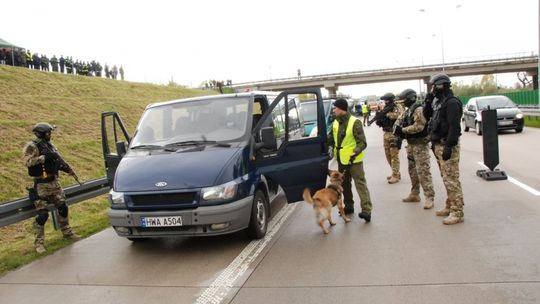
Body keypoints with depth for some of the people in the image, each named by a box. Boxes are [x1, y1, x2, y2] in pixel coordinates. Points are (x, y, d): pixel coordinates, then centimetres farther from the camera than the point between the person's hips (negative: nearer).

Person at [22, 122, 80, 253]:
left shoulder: (50, 146, 12)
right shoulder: (32, 146, -11)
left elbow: (59, 161, 17)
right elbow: (27, 161, -26)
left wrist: (70, 170, 6)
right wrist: (44, 157, -27)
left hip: (54, 183, 7)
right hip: (41, 185, -7)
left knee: (62, 207, 13)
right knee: (42, 214, -8)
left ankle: (67, 232, 29)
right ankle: (39, 242, 4)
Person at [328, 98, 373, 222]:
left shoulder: (355, 122, -15)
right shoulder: (335, 123, 5)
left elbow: (362, 142, -17)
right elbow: (331, 138, 15)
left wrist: (355, 152, -32)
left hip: (354, 159, -7)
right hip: (341, 159, 7)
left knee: (360, 183, -7)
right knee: (344, 184, 17)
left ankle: (366, 209, -9)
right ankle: (348, 206, 32)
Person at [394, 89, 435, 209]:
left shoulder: (419, 110, -16)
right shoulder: (407, 111, 13)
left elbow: (418, 127, -25)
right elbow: (399, 120, 14)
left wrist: (403, 130, -18)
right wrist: (397, 128, -9)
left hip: (420, 144, -9)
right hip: (410, 144, 10)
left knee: (423, 171, -10)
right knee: (412, 170, 16)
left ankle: (429, 197, -6)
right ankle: (414, 194, 27)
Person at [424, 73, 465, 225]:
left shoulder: (452, 102, -15)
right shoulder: (439, 101, 14)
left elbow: (454, 126, -21)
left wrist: (448, 146, -25)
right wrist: (428, 101, 9)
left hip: (447, 146, -10)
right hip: (439, 145, 10)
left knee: (451, 180, -8)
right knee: (446, 178, 16)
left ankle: (457, 213, -3)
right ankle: (450, 207, 26)